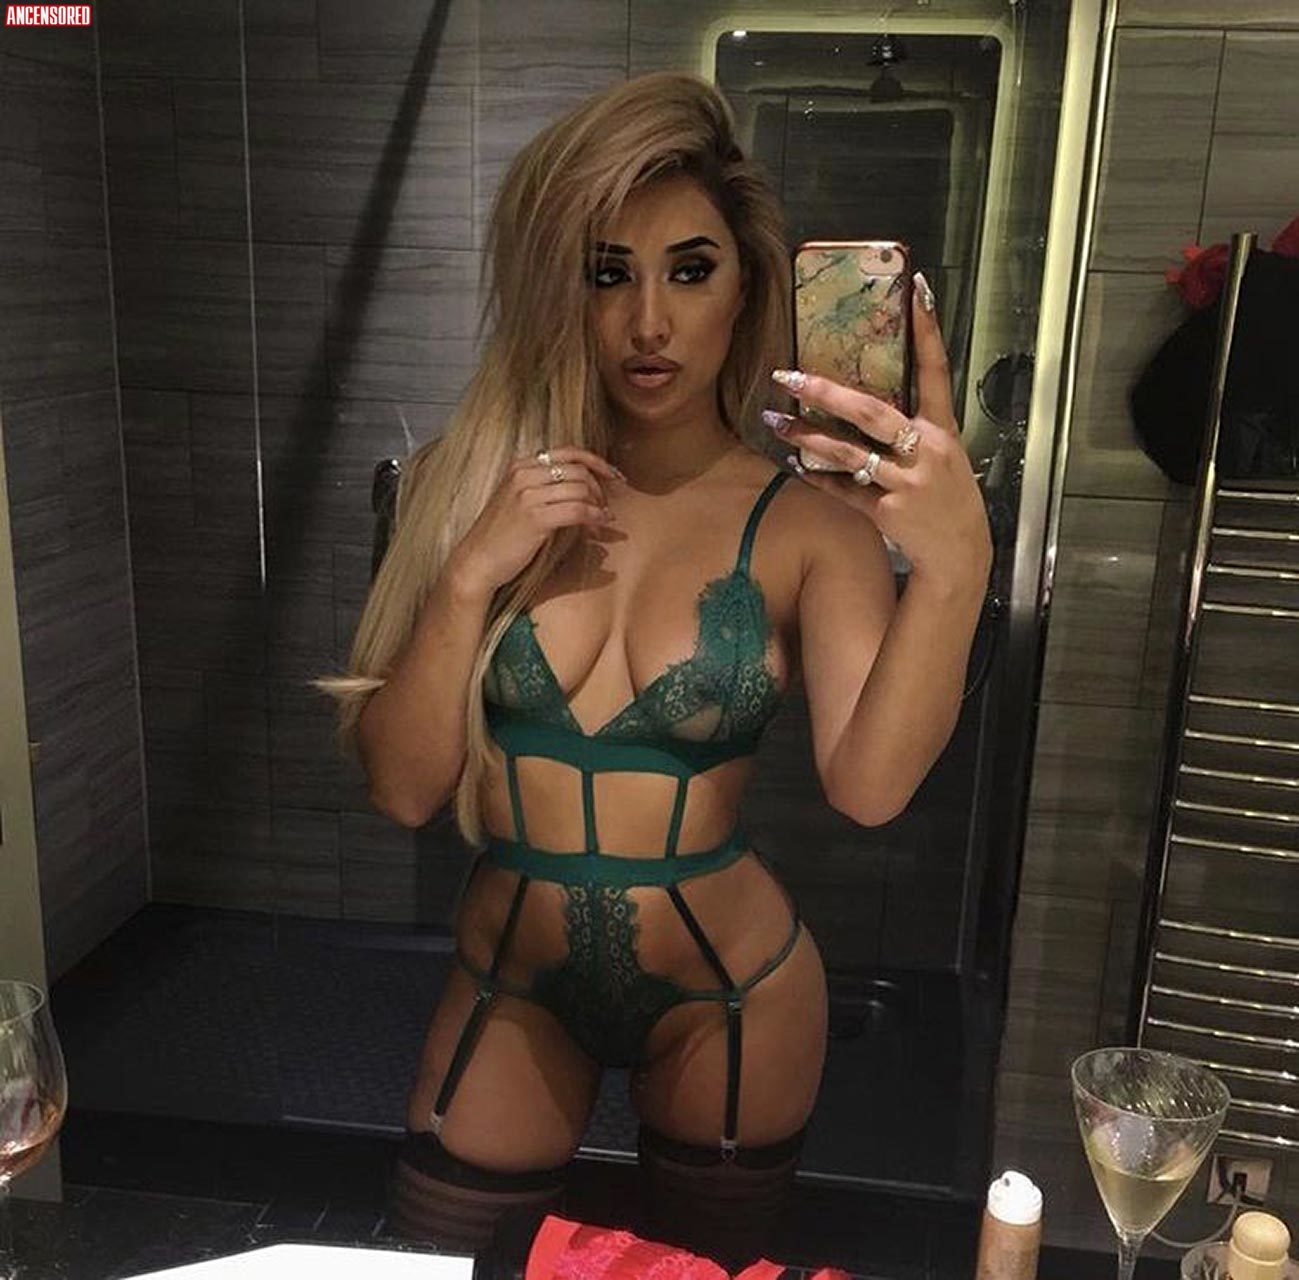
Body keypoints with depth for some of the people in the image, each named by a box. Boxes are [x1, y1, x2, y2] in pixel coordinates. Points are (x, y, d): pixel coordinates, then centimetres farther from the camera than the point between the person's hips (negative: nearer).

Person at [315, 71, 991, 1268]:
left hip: (727, 990, -1)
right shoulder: (471, 479, -9)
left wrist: (953, 568, -46)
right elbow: (404, 789, -11)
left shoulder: (809, 521, -15)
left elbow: (868, 787, -30)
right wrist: (472, 576, -25)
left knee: (706, 1265, 22)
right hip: (510, 982, 2)